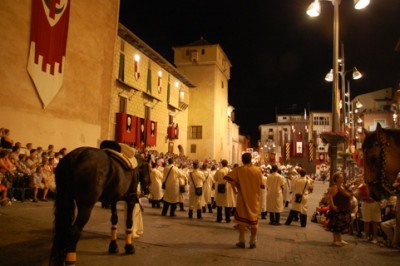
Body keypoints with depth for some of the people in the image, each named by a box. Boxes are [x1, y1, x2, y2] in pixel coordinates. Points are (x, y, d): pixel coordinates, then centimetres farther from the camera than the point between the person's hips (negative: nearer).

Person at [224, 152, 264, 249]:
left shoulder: (238, 170, -8)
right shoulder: (257, 170, -6)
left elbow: (227, 177, -19)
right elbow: (262, 185, -1)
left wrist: (235, 184, -5)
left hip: (243, 198, -1)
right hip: (254, 199, 1)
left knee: (242, 219, 9)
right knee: (253, 220, 12)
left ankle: (242, 241, 13)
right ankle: (253, 242, 16)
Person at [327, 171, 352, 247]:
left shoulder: (342, 187, 14)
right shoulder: (335, 187, -16)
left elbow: (347, 196, 28)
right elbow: (329, 196, -26)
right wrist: (332, 206, -28)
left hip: (344, 210, 10)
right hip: (337, 210, -10)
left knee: (341, 225, 15)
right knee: (336, 225, -4)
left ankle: (339, 239, 24)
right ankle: (335, 240, 2)